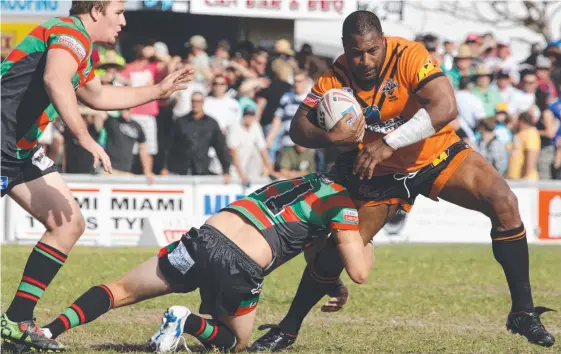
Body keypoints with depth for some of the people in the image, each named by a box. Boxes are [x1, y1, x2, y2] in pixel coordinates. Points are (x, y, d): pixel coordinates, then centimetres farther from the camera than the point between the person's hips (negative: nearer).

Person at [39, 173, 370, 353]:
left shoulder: (303, 180, 29)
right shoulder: (341, 202, 8)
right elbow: (359, 272, 5)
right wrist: (365, 250, 26)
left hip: (205, 238, 5)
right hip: (242, 267, -5)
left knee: (121, 290, 16)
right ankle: (188, 323, -10)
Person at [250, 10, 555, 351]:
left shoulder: (408, 56, -27)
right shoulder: (335, 78, -18)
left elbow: (446, 107, -38)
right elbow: (299, 128, -14)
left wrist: (389, 144, -43)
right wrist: (329, 137, -37)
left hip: (437, 155, -1)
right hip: (380, 172, 2)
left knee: (504, 203, -21)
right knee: (338, 248, -2)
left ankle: (523, 313, -12)